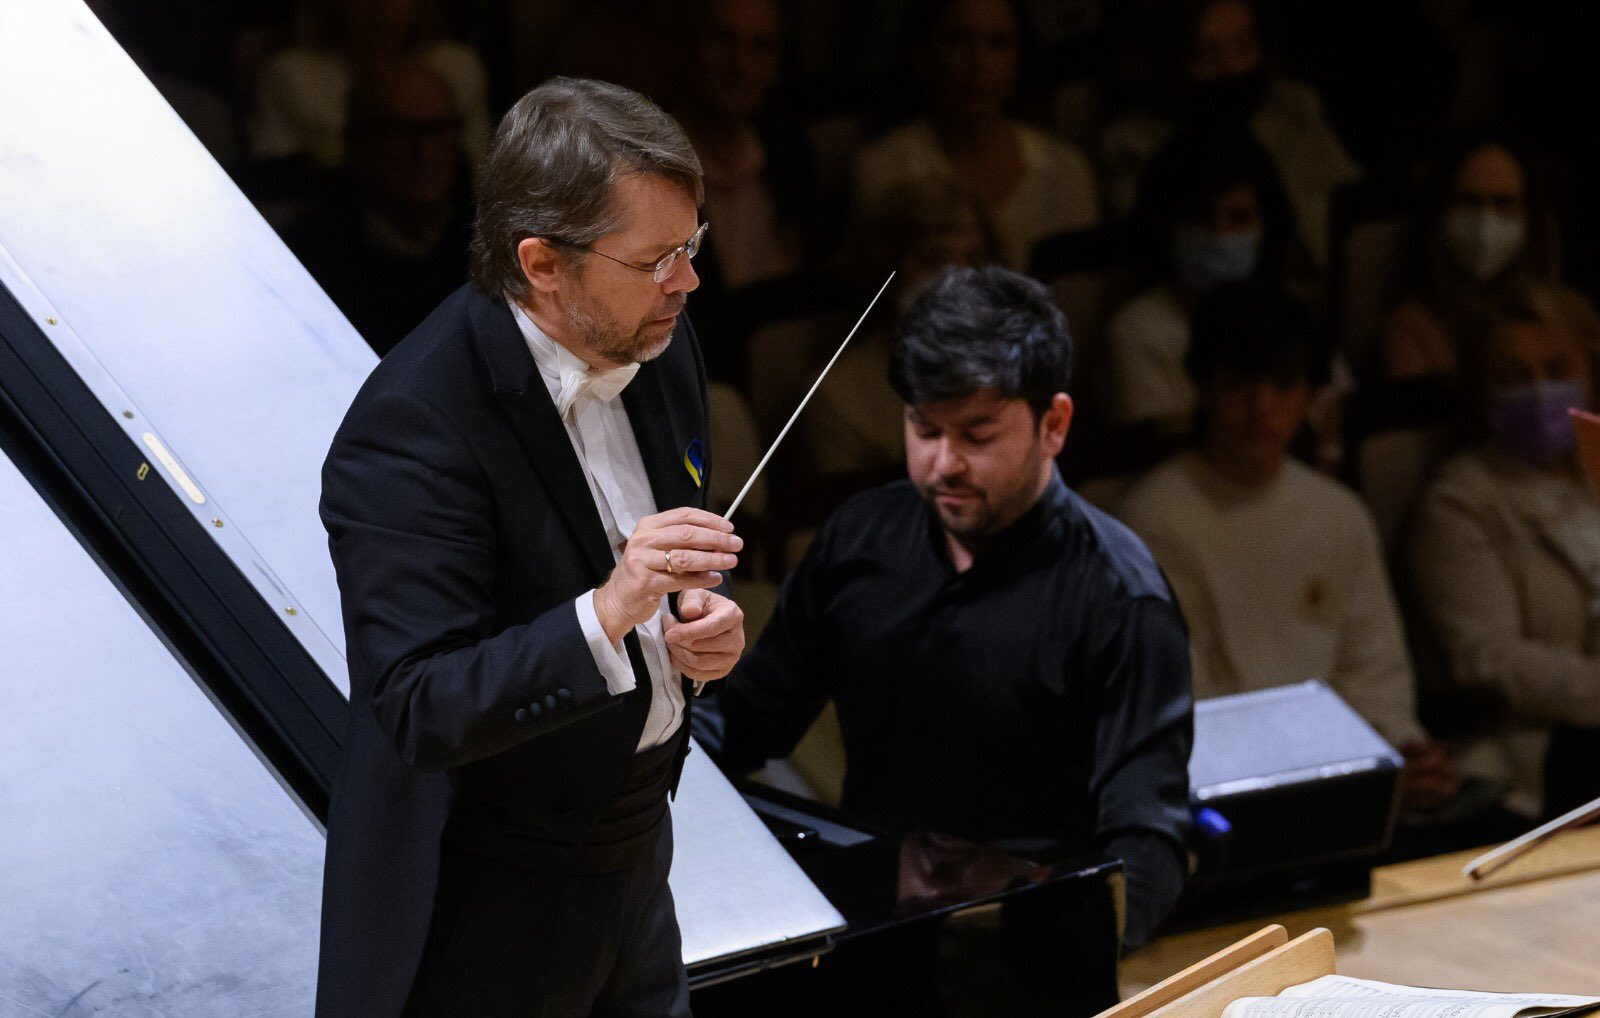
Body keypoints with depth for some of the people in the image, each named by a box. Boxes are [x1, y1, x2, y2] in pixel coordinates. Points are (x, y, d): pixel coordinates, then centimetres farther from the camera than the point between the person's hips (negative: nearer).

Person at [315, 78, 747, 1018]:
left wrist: (703, 620, -9)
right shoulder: (411, 430, -27)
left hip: (632, 859, 7)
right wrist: (607, 614, -41)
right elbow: (419, 712, -30)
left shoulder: (661, 344, -2)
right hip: (483, 912, -7)